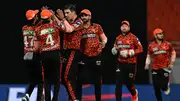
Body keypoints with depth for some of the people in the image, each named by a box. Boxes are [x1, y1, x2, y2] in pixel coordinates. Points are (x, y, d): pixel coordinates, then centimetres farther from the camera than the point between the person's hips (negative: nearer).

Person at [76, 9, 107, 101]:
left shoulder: (97, 27, 3)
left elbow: (104, 38, 5)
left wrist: (104, 42, -17)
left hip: (96, 55, 0)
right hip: (84, 56, 0)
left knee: (97, 79, 9)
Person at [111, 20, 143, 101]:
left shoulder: (133, 37, -6)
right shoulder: (118, 38, 8)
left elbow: (140, 49, -7)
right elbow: (114, 51, 19)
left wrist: (129, 53, -16)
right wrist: (115, 50, -6)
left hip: (131, 64, -3)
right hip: (121, 64, 3)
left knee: (129, 83, 9)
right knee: (118, 84, -10)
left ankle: (134, 93, 42)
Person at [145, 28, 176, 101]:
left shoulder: (167, 44, -1)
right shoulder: (151, 46, 0)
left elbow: (173, 53, 11)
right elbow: (148, 56, 11)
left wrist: (171, 63, 1)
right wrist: (147, 64, -5)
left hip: (165, 68, -1)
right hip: (155, 69, 1)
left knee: (163, 86, -10)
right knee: (156, 87, 3)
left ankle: (166, 87, 29)